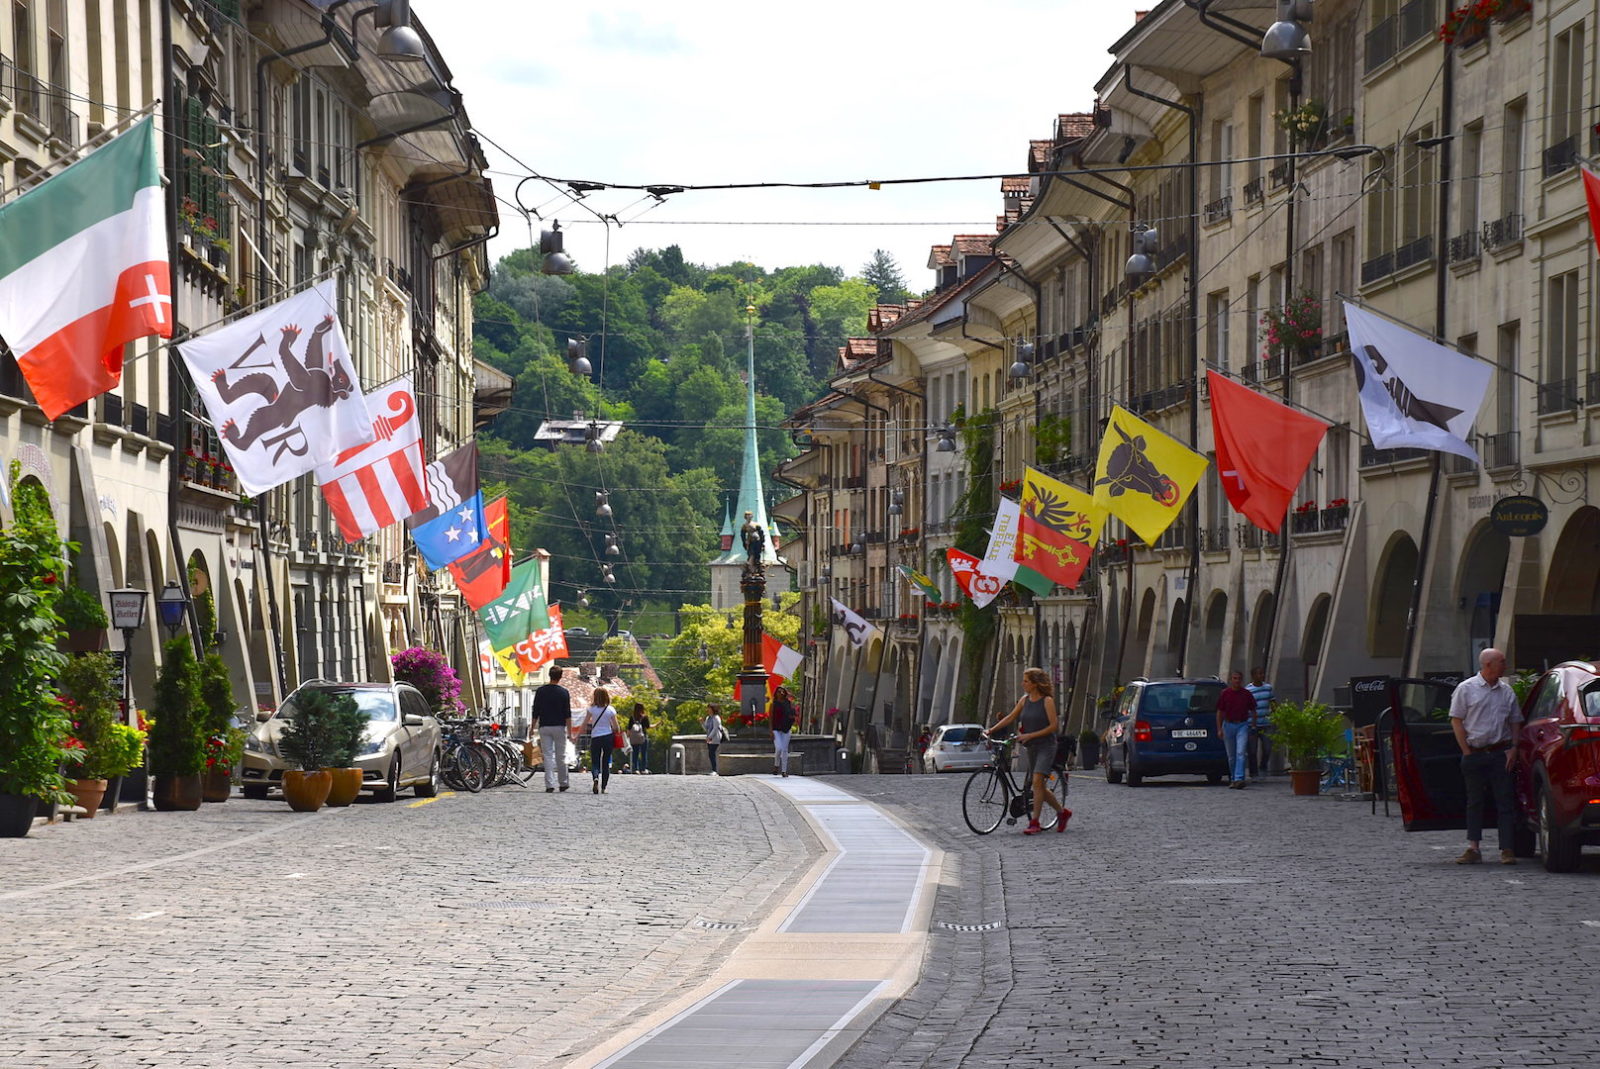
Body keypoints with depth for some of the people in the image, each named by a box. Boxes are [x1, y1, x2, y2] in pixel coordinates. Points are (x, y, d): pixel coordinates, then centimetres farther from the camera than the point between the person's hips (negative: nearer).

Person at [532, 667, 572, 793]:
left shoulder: (540, 691, 1)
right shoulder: (563, 692, -3)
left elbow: (535, 712, 3)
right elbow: (567, 714, -4)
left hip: (544, 727, 1)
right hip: (559, 727, -1)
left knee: (548, 756, -1)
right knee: (561, 756, 10)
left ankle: (549, 785, -10)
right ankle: (563, 783, 19)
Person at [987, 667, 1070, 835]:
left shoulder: (1047, 701, -10)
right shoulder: (1025, 700, 8)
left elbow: (1053, 725, -13)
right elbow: (1010, 717, 9)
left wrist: (1030, 735, -18)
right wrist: (991, 730, 0)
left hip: (1045, 746, -7)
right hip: (1030, 747, 7)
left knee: (1037, 781, -18)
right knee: (1039, 787, 9)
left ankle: (1034, 823, -17)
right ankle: (1062, 812, 26)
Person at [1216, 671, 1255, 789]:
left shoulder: (1246, 694, 3)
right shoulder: (1224, 693, 3)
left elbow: (1253, 711, 11)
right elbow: (1219, 712, 5)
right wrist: (1219, 729, 0)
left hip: (1242, 725, -1)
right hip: (1228, 725, 1)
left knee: (1240, 753, -14)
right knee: (1231, 756, 8)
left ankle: (1239, 779, -21)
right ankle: (1233, 779, 20)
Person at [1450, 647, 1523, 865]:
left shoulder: (1507, 691, 10)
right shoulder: (1466, 688, 0)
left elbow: (1515, 722, 15)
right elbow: (1456, 720, 0)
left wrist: (1513, 748, 0)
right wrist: (1466, 751, -6)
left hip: (1500, 753, 2)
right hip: (1474, 753, -2)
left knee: (1505, 801, -2)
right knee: (1474, 802, 5)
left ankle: (1507, 850, -2)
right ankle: (1473, 849, 9)